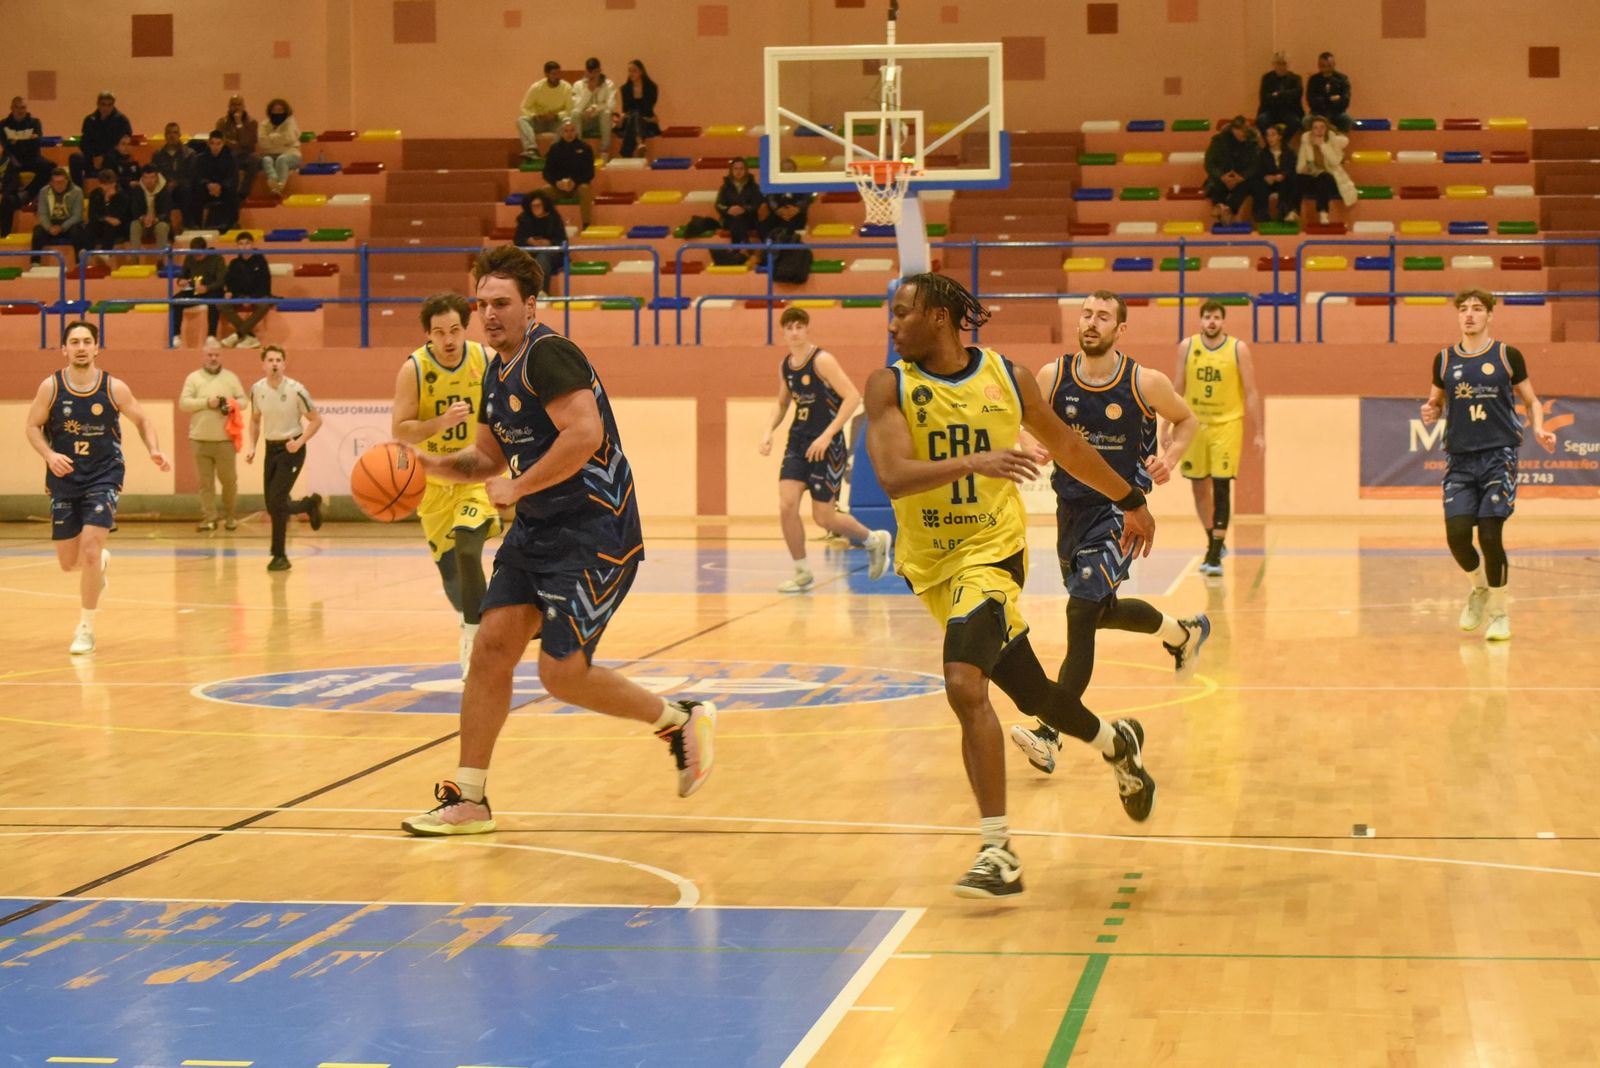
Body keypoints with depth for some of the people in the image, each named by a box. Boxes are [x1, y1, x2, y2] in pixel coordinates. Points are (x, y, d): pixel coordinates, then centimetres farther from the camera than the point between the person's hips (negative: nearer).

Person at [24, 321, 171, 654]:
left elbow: (143, 421, 6)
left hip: (103, 476, -2)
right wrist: (49, 455, -17)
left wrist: (155, 450, -11)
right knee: (69, 562, 9)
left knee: (90, 551, -17)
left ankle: (86, 629, -1)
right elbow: (33, 426, 2)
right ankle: (101, 561, 48)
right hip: (64, 479, 2)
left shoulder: (114, 388, -7)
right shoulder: (50, 387, -7)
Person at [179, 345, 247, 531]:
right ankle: (209, 518, 5)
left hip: (225, 439, 0)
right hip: (200, 439, 0)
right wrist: (206, 402, -14)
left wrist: (234, 405, -12)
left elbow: (243, 400, 10)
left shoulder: (231, 378, 9)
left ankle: (230, 516, 19)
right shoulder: (193, 378, 5)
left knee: (229, 479, 2)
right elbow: (183, 402, -3)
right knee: (205, 481, 1)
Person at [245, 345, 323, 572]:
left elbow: (316, 420, -8)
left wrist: (299, 442, -19)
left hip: (291, 449, -5)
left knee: (277, 501, -15)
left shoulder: (295, 390, -16)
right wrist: (252, 447, 1)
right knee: (272, 506, 7)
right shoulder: (257, 389, -2)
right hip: (271, 448, 5)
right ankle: (311, 504, 38)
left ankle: (280, 555, -4)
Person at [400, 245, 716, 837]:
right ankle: (468, 799, 7)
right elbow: (489, 456, 25)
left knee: (562, 671, -10)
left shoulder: (549, 355, -16)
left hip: (594, 531, -9)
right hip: (537, 529, 9)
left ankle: (681, 721, 13)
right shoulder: (498, 372, 14)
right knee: (492, 644, 1)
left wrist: (518, 487, -19)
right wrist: (435, 464, 7)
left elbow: (585, 435, -28)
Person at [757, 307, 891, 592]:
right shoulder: (785, 366, 7)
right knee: (787, 506, -10)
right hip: (798, 440, 6)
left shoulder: (822, 361, -14)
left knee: (823, 517, -1)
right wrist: (769, 431, 7)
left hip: (826, 444, -6)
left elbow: (852, 397, -20)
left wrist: (827, 435, -24)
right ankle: (802, 572, 6)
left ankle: (874, 540, 27)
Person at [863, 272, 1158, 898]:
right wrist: (973, 461, -35)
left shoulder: (1007, 379, -2)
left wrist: (1130, 501, 25)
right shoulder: (890, 386, -5)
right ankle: (1115, 743, 48)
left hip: (992, 549, -3)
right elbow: (892, 476, -20)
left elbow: (1067, 447, 15)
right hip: (930, 562, 3)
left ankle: (999, 852, -18)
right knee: (1030, 694, 16)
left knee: (964, 686, -24)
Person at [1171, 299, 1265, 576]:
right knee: (1200, 488, 10)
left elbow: (1251, 392, -3)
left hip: (1227, 425, -3)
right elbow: (1178, 390, 8)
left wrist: (1259, 432, -6)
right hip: (1194, 425, 3)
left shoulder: (1238, 349, -5)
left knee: (1221, 489, -9)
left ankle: (1215, 556, -9)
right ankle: (1214, 542, 30)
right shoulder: (1187, 347, 2)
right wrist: (1167, 426, 5)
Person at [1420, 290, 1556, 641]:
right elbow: (1436, 401, 19)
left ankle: (1498, 612, 8)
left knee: (1490, 536, -10)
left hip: (1499, 456, -2)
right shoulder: (1445, 359, 7)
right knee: (1457, 534, -9)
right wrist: (1431, 412, -4)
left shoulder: (1507, 356, 1)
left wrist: (1538, 429, -9)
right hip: (1460, 459, 2)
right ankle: (1480, 587, 23)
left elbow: (1531, 401, 10)